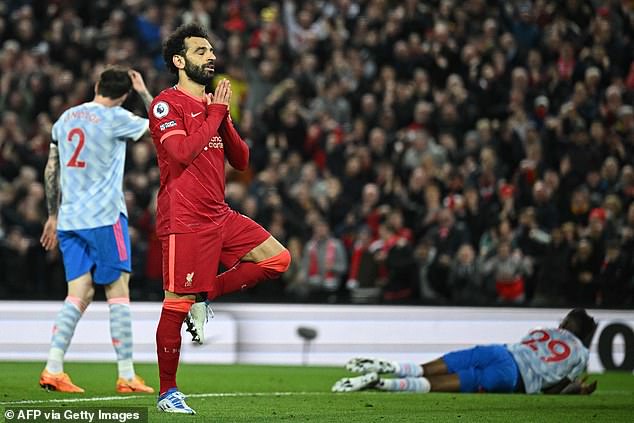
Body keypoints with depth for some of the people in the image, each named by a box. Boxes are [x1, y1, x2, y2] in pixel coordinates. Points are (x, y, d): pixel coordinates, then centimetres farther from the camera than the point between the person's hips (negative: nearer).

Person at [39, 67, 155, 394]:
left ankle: (52, 369, -8)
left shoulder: (65, 118, 12)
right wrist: (145, 93, 16)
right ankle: (126, 376, -1)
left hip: (69, 219, 6)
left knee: (79, 295, 5)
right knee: (118, 292, -1)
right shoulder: (116, 118, -7)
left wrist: (53, 215, 24)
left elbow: (51, 170, 17)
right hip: (105, 217, -6)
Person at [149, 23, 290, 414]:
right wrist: (216, 111, -14)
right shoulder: (167, 104, -8)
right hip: (184, 220, -8)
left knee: (278, 258, 3)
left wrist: (225, 119, -1)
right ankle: (167, 393, 3)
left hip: (219, 216, 8)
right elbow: (182, 151, -23)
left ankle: (206, 295, 8)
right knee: (177, 304, -6)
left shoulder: (213, 104, 17)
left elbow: (241, 161, 15)